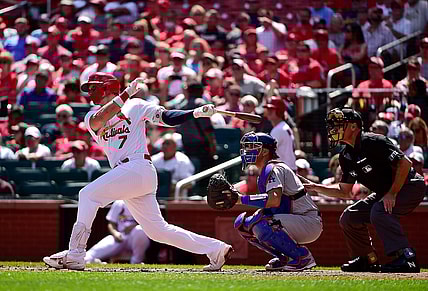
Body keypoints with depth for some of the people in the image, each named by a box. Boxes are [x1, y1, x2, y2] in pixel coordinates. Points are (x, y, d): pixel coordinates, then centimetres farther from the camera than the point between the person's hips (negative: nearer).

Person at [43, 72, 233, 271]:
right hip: (125, 173, 7)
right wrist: (125, 95, -15)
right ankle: (215, 249, 9)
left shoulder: (135, 106, 6)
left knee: (88, 194, -16)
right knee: (157, 230, 3)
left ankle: (75, 255, -18)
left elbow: (167, 117, -2)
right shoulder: (92, 117, 19)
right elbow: (98, 121, -6)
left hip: (138, 167, -7)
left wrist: (197, 113, -16)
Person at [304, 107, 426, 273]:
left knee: (379, 212, -33)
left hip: (410, 186, -9)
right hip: (384, 192, 9)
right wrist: (317, 188, -2)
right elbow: (345, 192, 11)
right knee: (349, 217, 3)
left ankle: (406, 258, -33)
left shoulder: (373, 142, -22)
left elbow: (405, 163, -27)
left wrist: (392, 194, -28)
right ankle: (368, 260, 14)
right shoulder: (347, 156, 5)